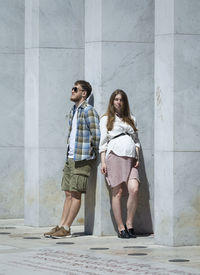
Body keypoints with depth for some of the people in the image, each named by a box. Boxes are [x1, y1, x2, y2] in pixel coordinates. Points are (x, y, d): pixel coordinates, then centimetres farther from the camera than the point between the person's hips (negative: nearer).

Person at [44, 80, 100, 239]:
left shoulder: (88, 111, -12)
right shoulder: (73, 111, 16)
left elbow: (96, 135, -16)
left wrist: (93, 152, -7)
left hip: (82, 159, -9)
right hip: (70, 157, 9)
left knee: (76, 194, -5)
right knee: (69, 194, 9)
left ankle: (66, 228, -4)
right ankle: (61, 225, 11)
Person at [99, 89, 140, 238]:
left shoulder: (131, 119, 23)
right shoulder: (106, 119, 13)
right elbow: (103, 141, 7)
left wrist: (137, 157, 9)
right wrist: (103, 161, -1)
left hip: (130, 158, 3)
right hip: (115, 155, -3)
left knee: (134, 189, -16)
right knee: (117, 192, -6)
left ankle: (129, 224, -4)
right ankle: (121, 228, -3)